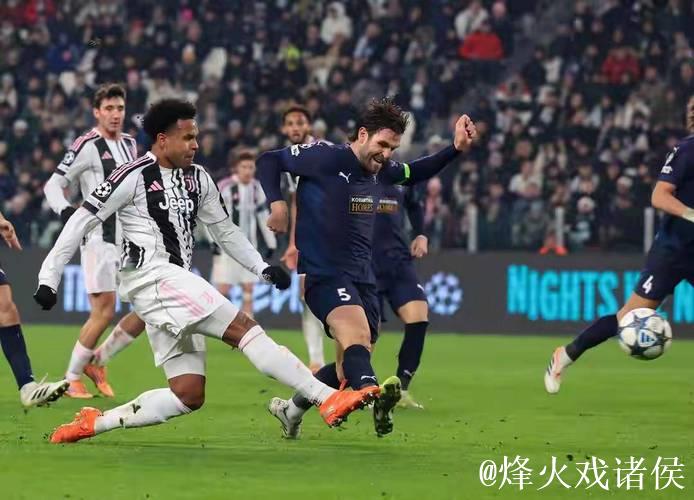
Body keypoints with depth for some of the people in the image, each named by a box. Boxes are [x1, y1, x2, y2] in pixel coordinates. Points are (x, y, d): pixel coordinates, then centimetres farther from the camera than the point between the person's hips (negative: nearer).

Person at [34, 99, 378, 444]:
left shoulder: (198, 179, 16)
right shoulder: (134, 176, -5)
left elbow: (225, 231, 25)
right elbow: (82, 221, -3)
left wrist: (262, 268, 12)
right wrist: (49, 277, -6)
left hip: (177, 281, 9)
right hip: (153, 276, -9)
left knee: (189, 394, 3)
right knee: (244, 328, -19)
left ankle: (93, 424, 6)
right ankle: (328, 400, -27)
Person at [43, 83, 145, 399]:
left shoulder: (130, 144, 14)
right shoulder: (87, 146, -8)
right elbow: (53, 184, -7)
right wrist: (65, 210, -24)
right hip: (99, 238, -7)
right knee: (104, 312, -12)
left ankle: (98, 360, 15)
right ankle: (71, 378, 3)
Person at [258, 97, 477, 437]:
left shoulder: (382, 170, 9)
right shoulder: (324, 157, -10)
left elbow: (415, 173, 29)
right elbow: (268, 161, -1)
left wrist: (457, 149, 15)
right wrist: (277, 203, -15)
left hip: (362, 278, 8)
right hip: (323, 273, -8)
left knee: (350, 364, 13)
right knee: (357, 334, -35)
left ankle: (290, 410, 34)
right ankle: (373, 395, -63)